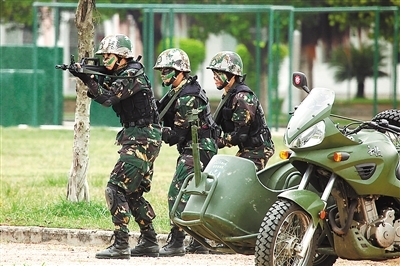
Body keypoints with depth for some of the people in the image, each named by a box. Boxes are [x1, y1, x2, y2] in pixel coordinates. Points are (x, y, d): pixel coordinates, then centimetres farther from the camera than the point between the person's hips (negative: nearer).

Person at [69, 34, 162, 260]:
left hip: (141, 141, -11)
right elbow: (101, 93, 12)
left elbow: (107, 98, -23)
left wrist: (87, 78, -21)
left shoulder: (133, 75, -14)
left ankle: (121, 245, -18)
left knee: (116, 189, -14)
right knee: (134, 193, 17)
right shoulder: (122, 75, 15)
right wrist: (84, 76, -4)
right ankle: (150, 243, 22)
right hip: (141, 139, 11)